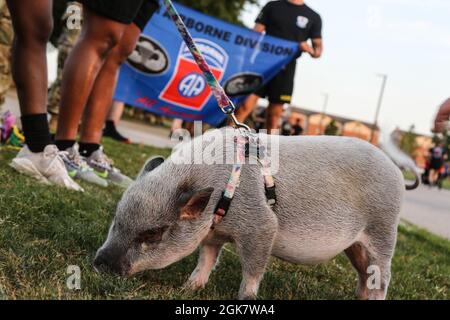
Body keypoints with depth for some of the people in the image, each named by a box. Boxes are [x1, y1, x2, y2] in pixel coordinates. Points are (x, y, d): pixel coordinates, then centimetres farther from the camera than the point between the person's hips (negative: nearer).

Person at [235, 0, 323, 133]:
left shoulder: (313, 17, 10)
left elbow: (318, 47, 8)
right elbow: (255, 34, 6)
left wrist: (311, 50, -16)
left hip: (286, 68, 1)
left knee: (275, 114, 3)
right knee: (246, 105, -12)